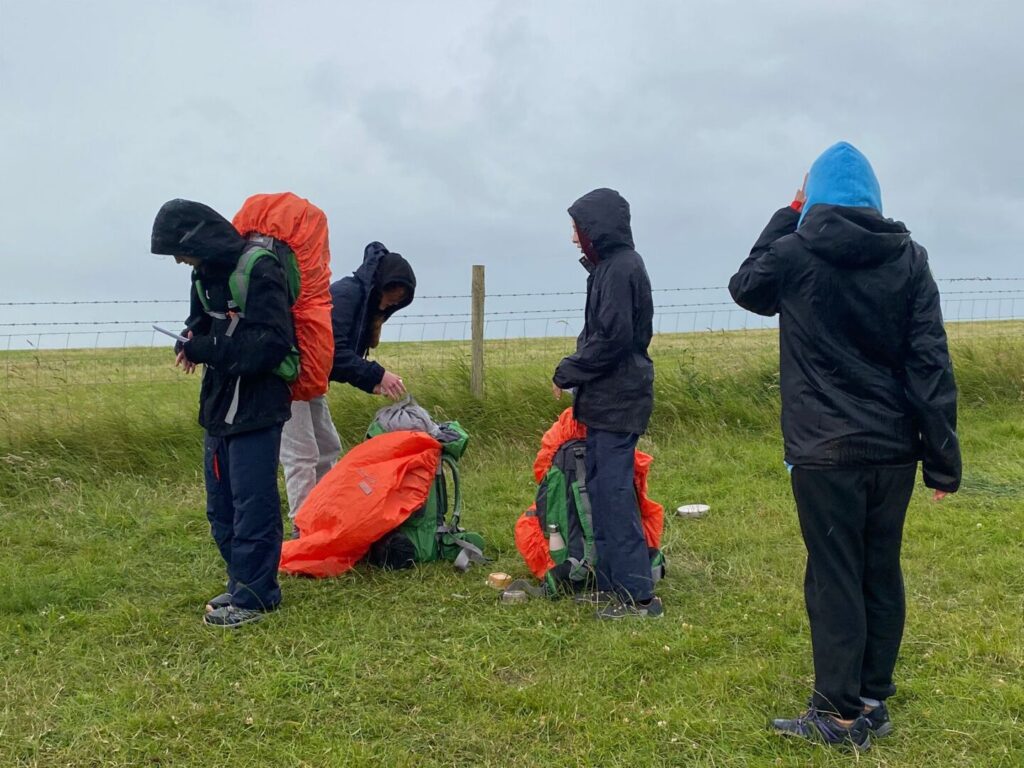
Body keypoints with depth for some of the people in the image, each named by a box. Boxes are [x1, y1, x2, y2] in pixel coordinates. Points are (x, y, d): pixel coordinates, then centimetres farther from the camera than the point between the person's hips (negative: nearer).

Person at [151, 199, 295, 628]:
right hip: (219, 406, 9)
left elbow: (272, 344, -23)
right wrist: (190, 343, -3)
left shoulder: (259, 270, -17)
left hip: (256, 410, -9)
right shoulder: (206, 274, 9)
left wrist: (206, 350, -22)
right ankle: (242, 583, 26)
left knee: (252, 505, -4)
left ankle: (253, 596, 5)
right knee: (221, 506, 15)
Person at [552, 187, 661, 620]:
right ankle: (611, 584, 22)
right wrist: (574, 373, 8)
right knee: (601, 490, 14)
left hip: (617, 402, -10)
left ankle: (638, 595, -3)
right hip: (607, 399, 10)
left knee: (614, 494, -8)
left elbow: (612, 339, -20)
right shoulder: (610, 266, 15)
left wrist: (567, 373, -10)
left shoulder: (620, 269, -14)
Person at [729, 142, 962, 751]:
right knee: (882, 572, 14)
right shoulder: (909, 258, 1)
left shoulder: (795, 254, -6)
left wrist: (786, 217, 20)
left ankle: (841, 713, 8)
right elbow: (931, 363, -3)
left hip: (826, 451, -3)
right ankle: (874, 700, 24)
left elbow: (745, 287, 17)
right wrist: (943, 459, 0)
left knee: (835, 578, 3)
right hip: (894, 450, 4)